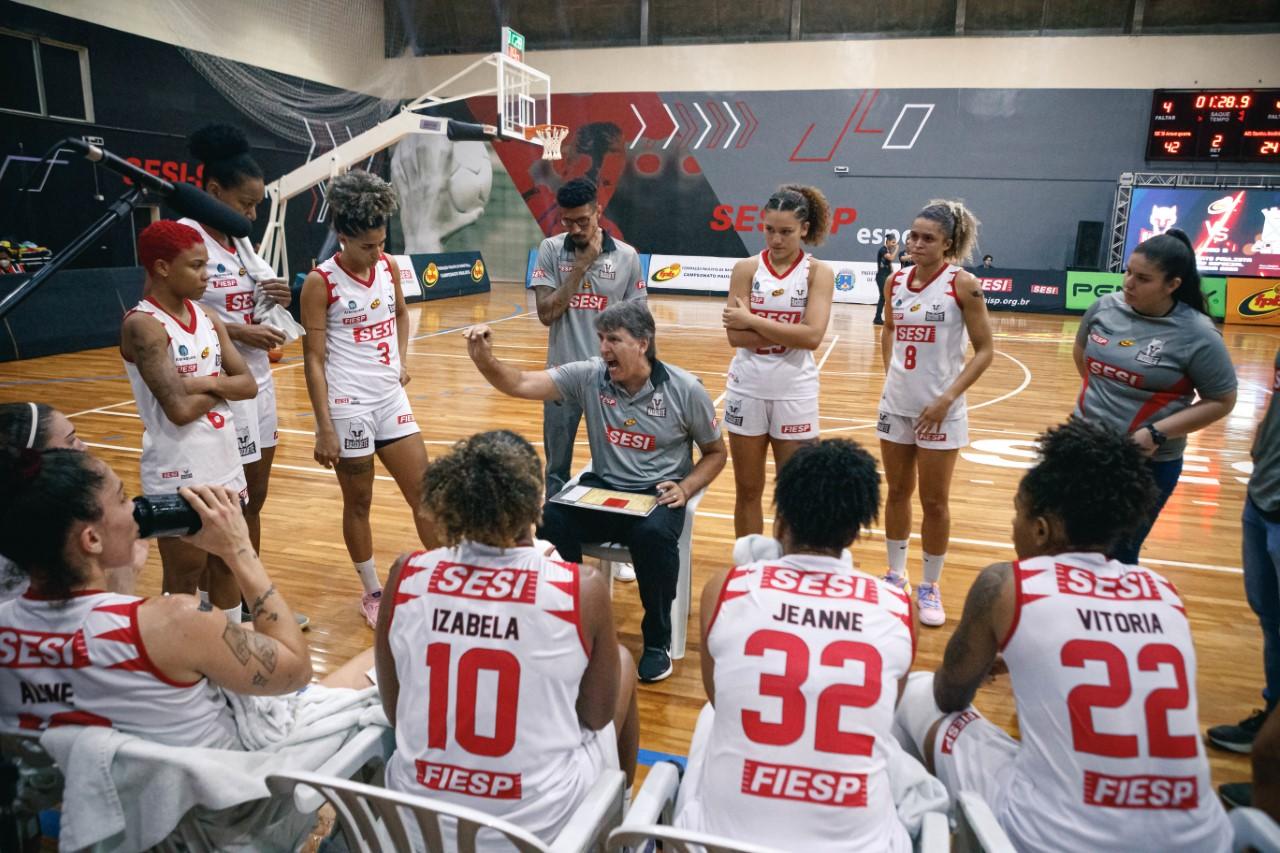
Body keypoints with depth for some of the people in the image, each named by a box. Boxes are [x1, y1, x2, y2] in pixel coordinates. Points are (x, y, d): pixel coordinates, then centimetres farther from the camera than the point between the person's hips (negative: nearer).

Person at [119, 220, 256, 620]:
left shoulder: (207, 318, 7)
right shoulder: (143, 325, -16)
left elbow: (248, 385, 3)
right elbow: (179, 409, -24)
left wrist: (208, 382, -14)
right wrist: (221, 387, -6)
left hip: (224, 465, 7)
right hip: (178, 475, -7)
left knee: (226, 564, 18)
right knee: (185, 577, 7)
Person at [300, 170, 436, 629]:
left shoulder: (389, 267, 3)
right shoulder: (320, 282, -12)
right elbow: (314, 358, -12)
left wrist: (401, 361, 10)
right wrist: (324, 428, -14)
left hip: (392, 400, 5)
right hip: (348, 406, -5)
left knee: (424, 493, 8)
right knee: (358, 503, 9)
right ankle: (373, 593, 27)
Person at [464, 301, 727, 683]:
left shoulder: (686, 390, -7)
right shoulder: (589, 375, -3)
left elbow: (716, 452, 5)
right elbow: (521, 384, -10)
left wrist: (686, 488, -11)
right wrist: (484, 359, -28)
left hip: (659, 495, -2)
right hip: (602, 489, 3)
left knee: (653, 534, -36)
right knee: (551, 519, -27)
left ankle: (657, 640, -9)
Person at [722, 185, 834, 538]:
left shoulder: (818, 273, -3)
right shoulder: (746, 268, -1)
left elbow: (812, 337, -18)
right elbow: (735, 335, -11)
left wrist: (752, 320, -15)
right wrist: (789, 334, -18)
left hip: (795, 392, -1)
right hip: (748, 389, 1)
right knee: (747, 490, 12)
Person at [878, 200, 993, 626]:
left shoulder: (963, 284, -12)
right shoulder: (895, 281, 2)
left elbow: (984, 350, -10)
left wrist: (947, 398, -17)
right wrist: (890, 371, 6)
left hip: (940, 409, -4)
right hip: (895, 404, 5)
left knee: (934, 502, 7)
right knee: (897, 493, 15)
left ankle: (930, 586, 24)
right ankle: (896, 576, 31)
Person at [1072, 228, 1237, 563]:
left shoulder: (1197, 334, -15)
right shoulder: (1105, 307, -3)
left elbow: (1222, 401, -9)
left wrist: (1158, 433, -19)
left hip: (1147, 463, -4)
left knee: (1118, 554, 9)